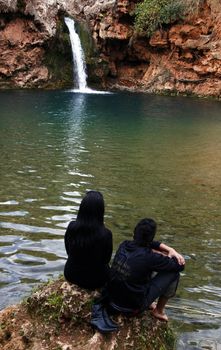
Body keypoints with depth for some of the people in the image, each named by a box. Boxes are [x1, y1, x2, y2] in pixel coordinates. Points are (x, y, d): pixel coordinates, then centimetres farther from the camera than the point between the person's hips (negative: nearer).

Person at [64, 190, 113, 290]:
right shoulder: (106, 234, -28)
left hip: (71, 275, 3)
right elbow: (106, 259, -8)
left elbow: (68, 252, -2)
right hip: (95, 281, -2)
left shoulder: (71, 227, -20)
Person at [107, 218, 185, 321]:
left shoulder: (124, 245, -5)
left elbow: (150, 244, 12)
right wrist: (166, 256, 2)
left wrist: (171, 250, 1)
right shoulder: (149, 257, -25)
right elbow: (180, 265, -12)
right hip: (133, 306, -7)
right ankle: (159, 311, 15)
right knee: (174, 272, -1)